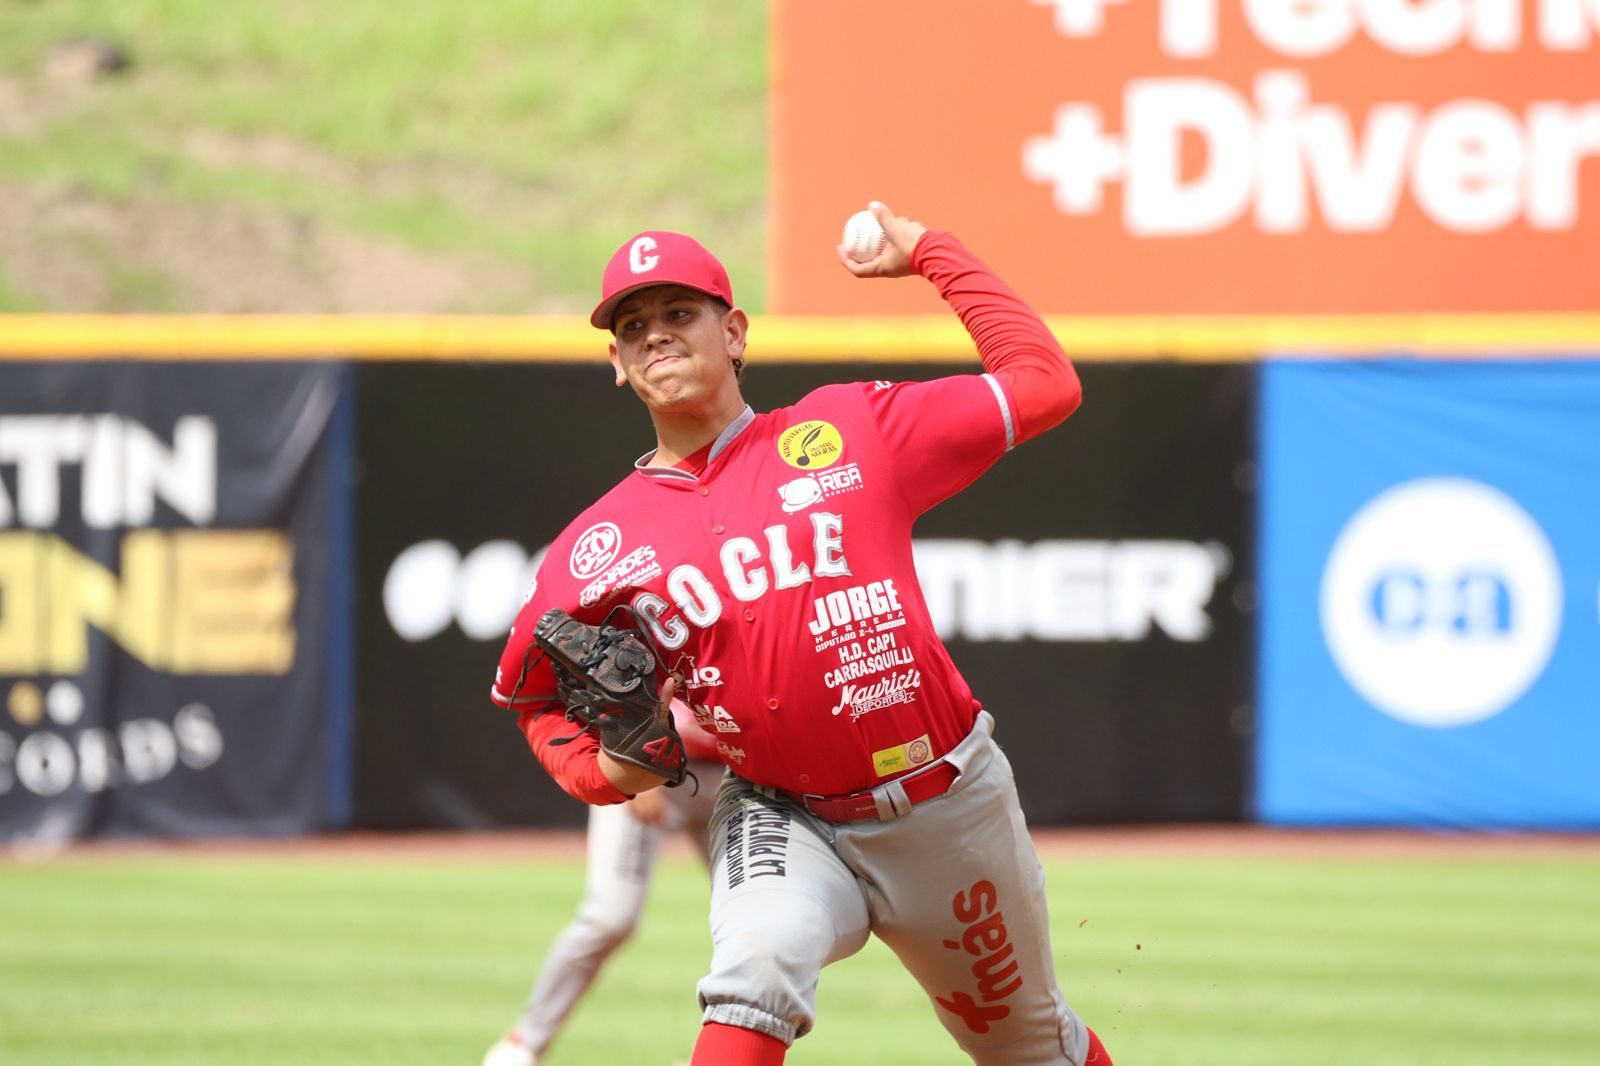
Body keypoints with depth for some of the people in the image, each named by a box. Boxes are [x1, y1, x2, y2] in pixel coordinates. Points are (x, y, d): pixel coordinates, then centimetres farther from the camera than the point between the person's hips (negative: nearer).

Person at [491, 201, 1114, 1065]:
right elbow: (534, 693, 12)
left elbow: (1044, 384, -2)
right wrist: (606, 767, -8)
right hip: (782, 818, -1)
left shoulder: (852, 431, -5)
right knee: (758, 960, -35)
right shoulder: (600, 551, -3)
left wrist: (932, 254, 0)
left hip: (948, 802, 1)